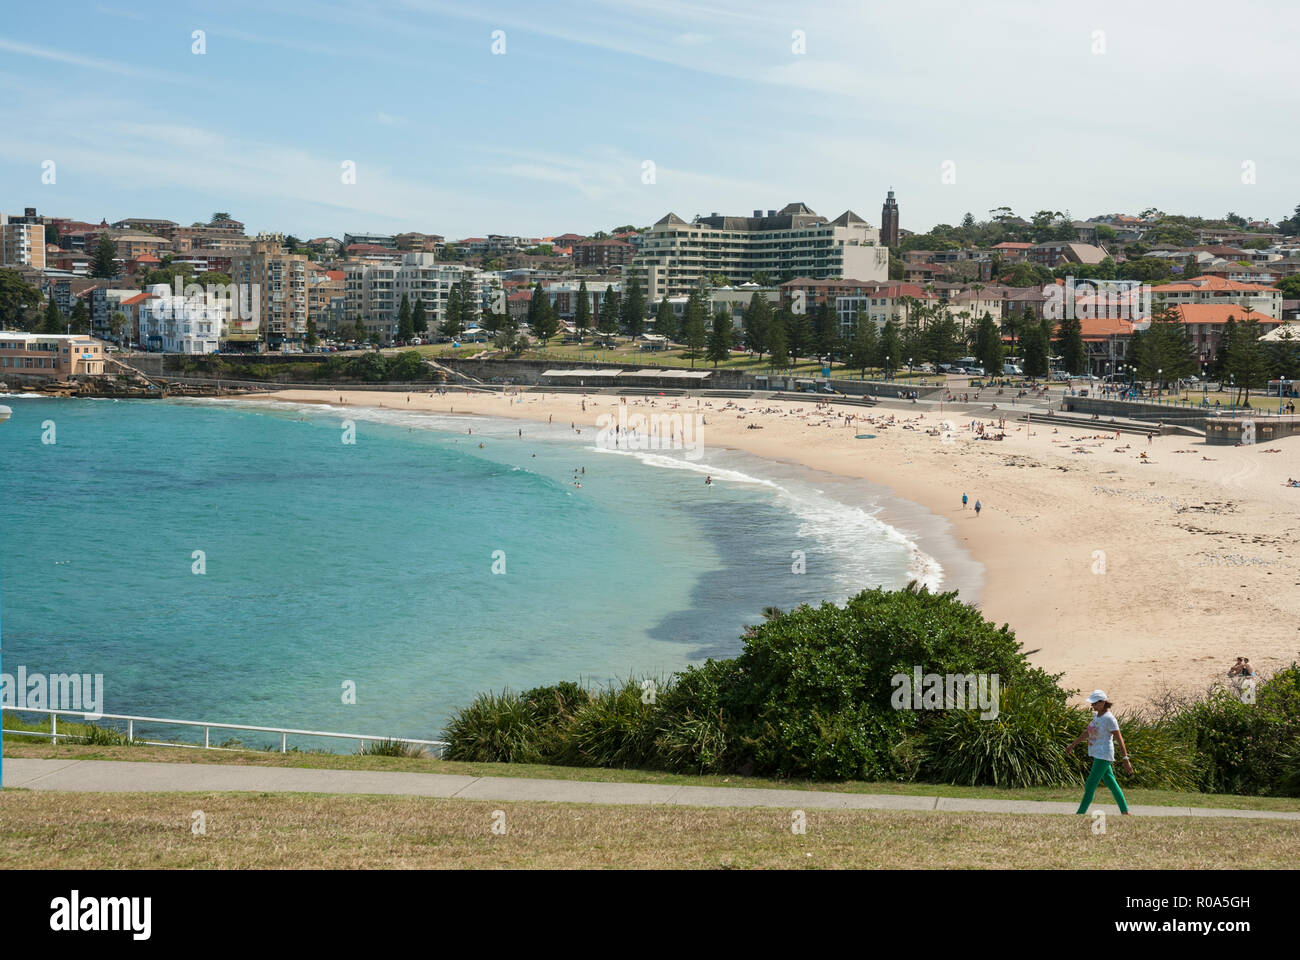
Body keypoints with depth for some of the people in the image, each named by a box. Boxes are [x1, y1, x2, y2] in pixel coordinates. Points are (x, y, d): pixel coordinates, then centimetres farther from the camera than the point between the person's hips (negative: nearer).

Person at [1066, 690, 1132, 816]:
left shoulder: (1109, 719, -16)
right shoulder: (1097, 716, 10)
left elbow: (1119, 739, -16)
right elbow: (1086, 732, 21)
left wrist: (1125, 759, -17)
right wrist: (1073, 745, 24)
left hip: (1104, 756, -9)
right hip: (1097, 755, 9)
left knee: (1090, 785, -8)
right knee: (1111, 784, 14)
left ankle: (1080, 813, -6)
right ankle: (1125, 812, 20)